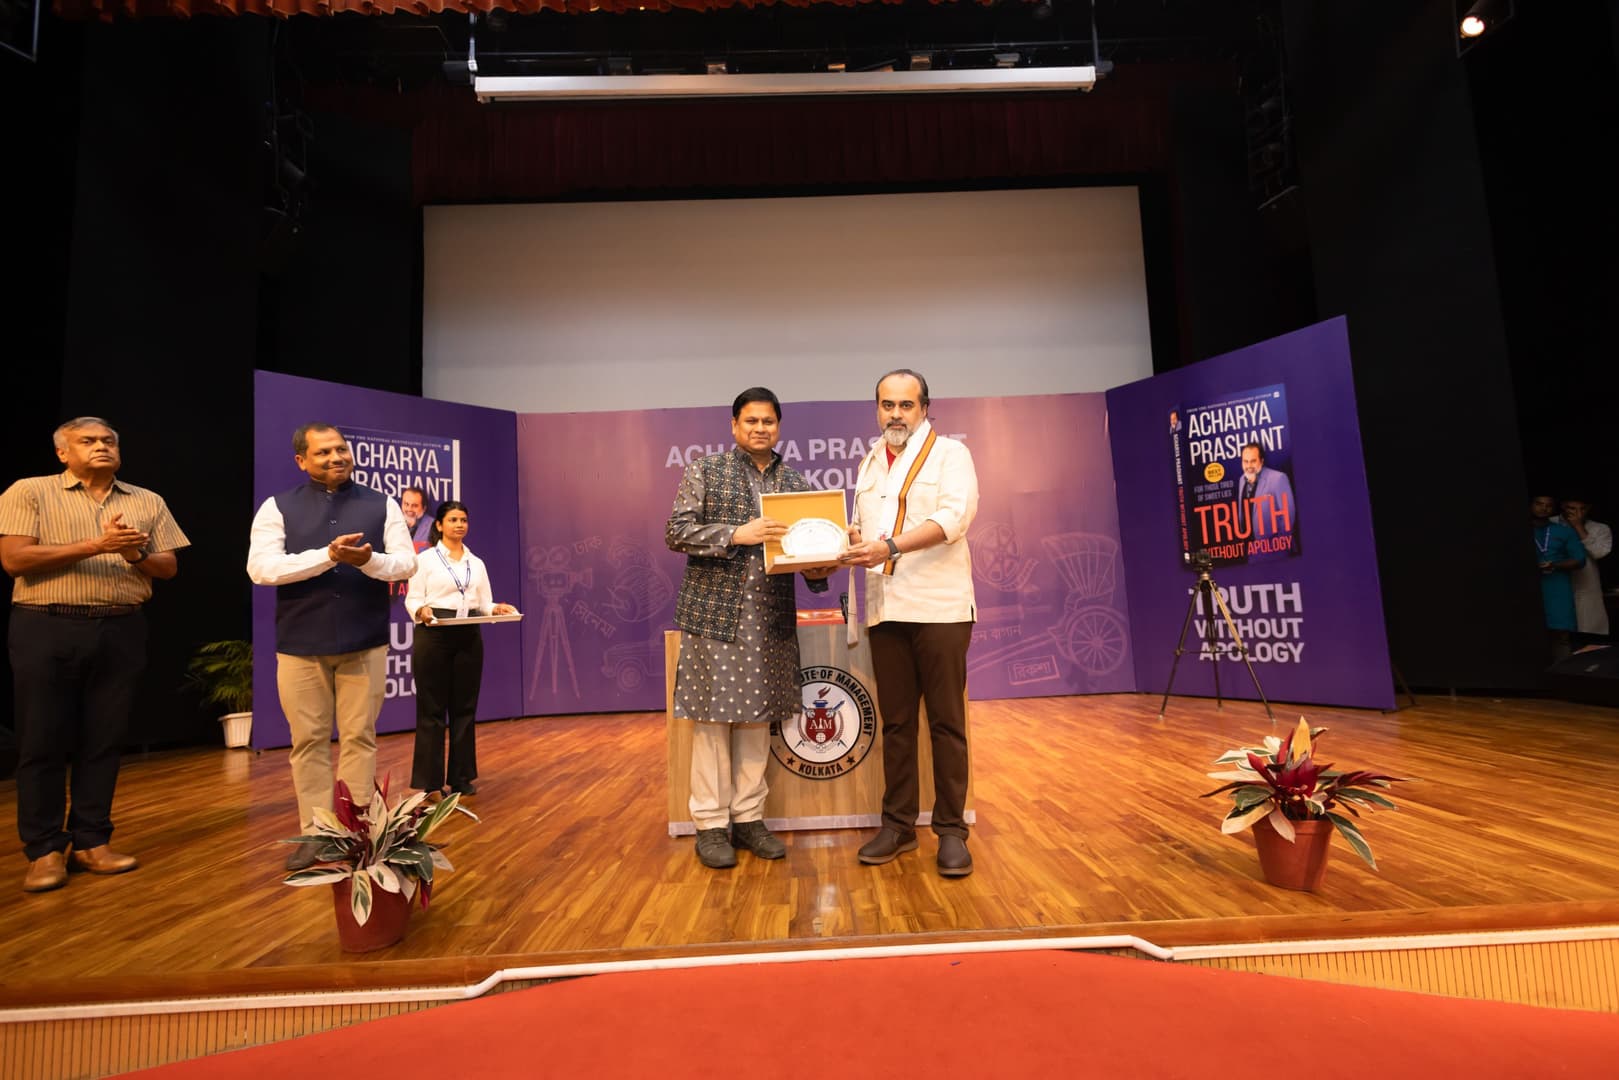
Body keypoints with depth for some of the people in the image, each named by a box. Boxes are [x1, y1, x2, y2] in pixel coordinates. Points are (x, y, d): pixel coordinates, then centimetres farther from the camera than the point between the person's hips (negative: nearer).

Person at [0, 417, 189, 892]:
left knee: (104, 741, 7)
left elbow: (169, 567, 10)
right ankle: (44, 850, 13)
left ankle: (92, 841, 17)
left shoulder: (148, 502, 12)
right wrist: (96, 545, -17)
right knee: (42, 742, 3)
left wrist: (137, 555, -12)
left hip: (121, 631, 3)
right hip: (47, 629, -3)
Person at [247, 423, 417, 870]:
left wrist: (369, 561, -21)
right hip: (300, 645, 0)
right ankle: (314, 832, 19)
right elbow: (260, 568, -9)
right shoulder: (277, 508, 3)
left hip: (365, 643, 0)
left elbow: (407, 564, 0)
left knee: (359, 737, 5)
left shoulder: (382, 505, 6)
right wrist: (327, 555, -21)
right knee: (308, 740, 7)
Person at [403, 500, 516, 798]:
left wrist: (497, 609, -11)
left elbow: (484, 603, 11)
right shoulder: (425, 559, 0)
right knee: (432, 709, 0)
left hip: (468, 637, 5)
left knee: (464, 707, 8)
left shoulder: (476, 563, 14)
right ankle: (429, 781, 9)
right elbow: (412, 598, -5)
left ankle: (461, 777, 17)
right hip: (433, 635, -4)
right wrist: (422, 611, -26)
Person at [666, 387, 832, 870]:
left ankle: (748, 817, 21)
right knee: (712, 717, 1)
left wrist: (817, 571, -7)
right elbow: (676, 532, -6)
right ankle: (711, 824, 13)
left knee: (757, 718, 8)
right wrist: (737, 534, -18)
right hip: (715, 612, -3)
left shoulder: (795, 482, 12)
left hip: (771, 617, 4)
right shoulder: (706, 471, 2)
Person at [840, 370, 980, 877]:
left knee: (946, 721, 0)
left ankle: (951, 830, 11)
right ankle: (898, 825, 19)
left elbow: (954, 517, -14)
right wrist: (847, 543, -2)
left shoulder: (950, 453, 2)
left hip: (939, 605, -5)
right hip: (885, 608, 5)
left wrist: (890, 545, -26)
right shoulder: (869, 464, 19)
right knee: (895, 722, 9)